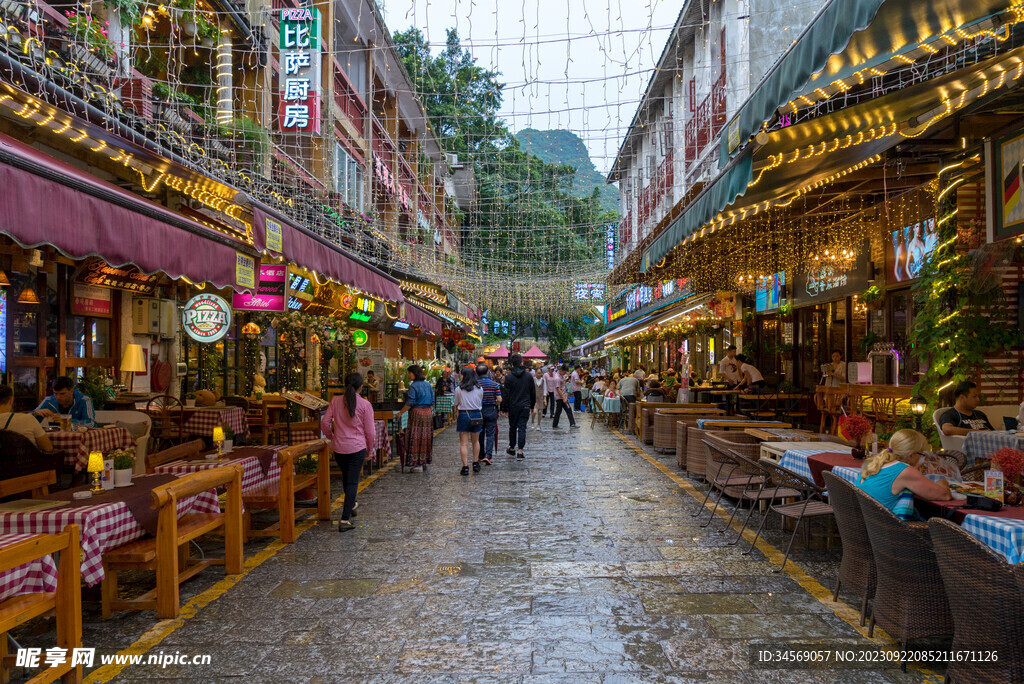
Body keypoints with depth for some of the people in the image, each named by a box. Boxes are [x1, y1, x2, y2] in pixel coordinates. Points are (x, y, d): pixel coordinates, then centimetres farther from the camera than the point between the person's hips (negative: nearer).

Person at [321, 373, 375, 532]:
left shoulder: (335, 401, -2)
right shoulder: (365, 404, -10)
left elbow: (325, 423, 0)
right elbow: (370, 431, -7)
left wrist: (331, 437, 19)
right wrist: (370, 448, 9)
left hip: (338, 447, 4)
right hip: (357, 447, -4)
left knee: (346, 476, 26)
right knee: (352, 482, 1)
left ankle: (351, 505, 47)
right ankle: (345, 520, -5)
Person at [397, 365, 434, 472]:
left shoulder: (413, 386, -12)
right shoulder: (428, 385, 10)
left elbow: (410, 403, -15)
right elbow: (432, 401, 13)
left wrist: (400, 413, -8)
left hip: (417, 413, -7)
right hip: (428, 413, 7)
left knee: (416, 438, -2)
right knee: (426, 437, 13)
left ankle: (417, 464, -2)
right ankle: (424, 462, 20)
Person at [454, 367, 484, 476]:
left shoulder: (459, 389, -7)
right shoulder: (480, 389, 1)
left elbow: (456, 405, 3)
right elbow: (480, 403, 11)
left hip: (464, 415, -3)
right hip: (477, 415, 3)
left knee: (464, 443, 1)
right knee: (475, 441, 19)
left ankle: (465, 467, -3)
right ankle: (476, 464, 26)